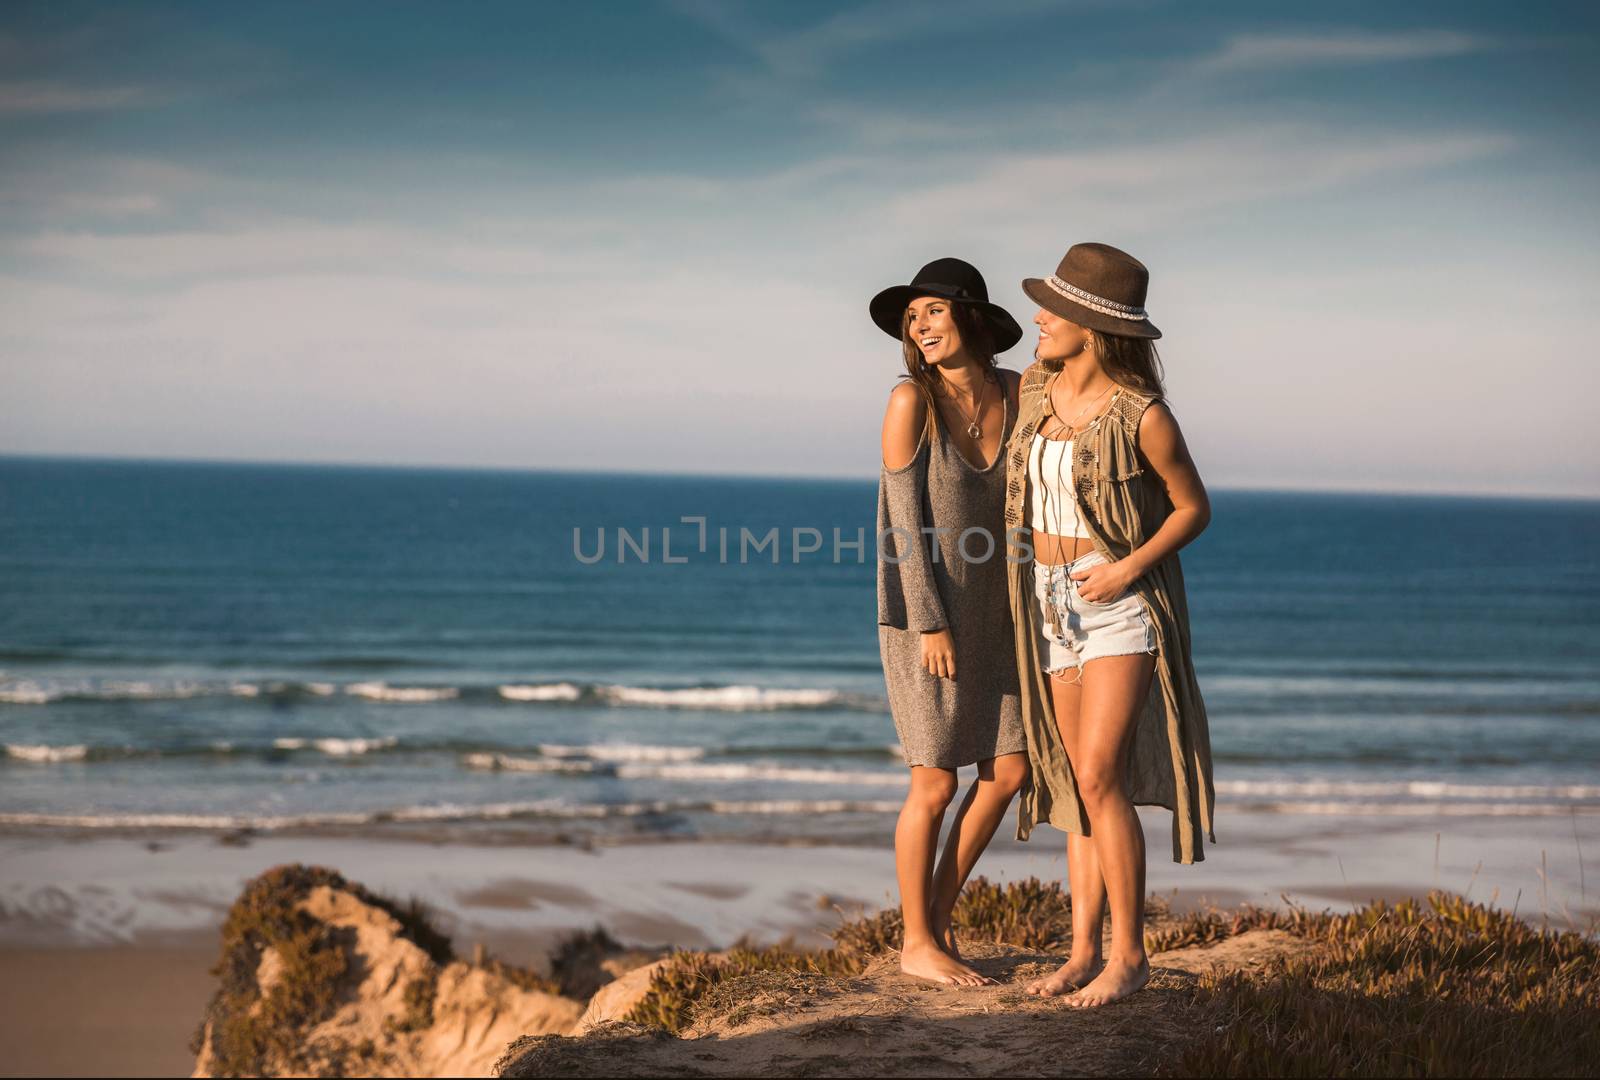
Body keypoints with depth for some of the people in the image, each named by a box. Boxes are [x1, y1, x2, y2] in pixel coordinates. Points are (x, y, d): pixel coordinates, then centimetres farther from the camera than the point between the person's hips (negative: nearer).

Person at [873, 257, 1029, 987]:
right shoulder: (912, 399, -15)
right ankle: (917, 944, 15)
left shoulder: (1015, 392, -1)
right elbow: (906, 518, -15)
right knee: (936, 785, 0)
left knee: (1009, 771, 7)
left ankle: (939, 911, 24)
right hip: (925, 612, -6)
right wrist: (931, 624, -17)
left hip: (988, 614, 6)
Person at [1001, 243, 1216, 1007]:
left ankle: (1129, 952, -3)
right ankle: (1084, 951, 11)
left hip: (1123, 601, -6)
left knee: (1098, 779, -13)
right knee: (1080, 783, 6)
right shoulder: (1034, 389, 1)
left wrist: (1129, 569, -17)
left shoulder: (1144, 415, -17)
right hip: (1057, 604, 6)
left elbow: (1195, 507, -7)